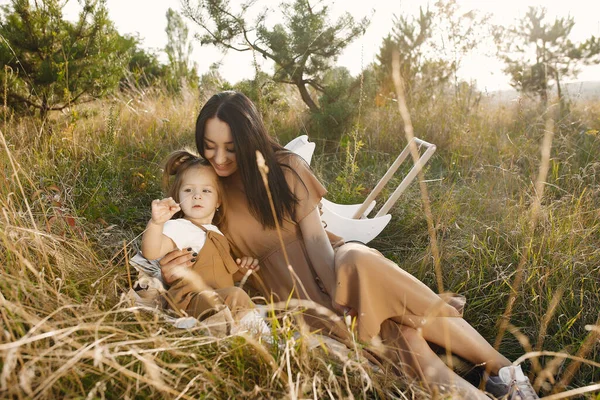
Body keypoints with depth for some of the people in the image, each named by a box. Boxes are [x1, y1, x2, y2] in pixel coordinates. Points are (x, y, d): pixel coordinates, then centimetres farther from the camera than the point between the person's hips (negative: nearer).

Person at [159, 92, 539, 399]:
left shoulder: (284, 168, -4)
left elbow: (314, 237, -10)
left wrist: (338, 294, -25)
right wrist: (172, 273, -19)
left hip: (321, 264, 0)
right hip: (283, 282, 0)